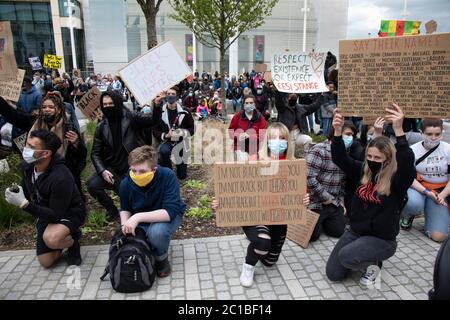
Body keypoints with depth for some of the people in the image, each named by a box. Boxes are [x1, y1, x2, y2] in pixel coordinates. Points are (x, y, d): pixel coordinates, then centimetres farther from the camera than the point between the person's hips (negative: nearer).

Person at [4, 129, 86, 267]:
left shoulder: (61, 178, -35)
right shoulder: (27, 165, -12)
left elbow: (56, 215, -30)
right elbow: (27, 190, 10)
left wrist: (24, 204, -36)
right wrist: (17, 193, -8)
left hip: (69, 213, -6)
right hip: (46, 213, 7)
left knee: (51, 239, -38)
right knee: (46, 262, 7)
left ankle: (73, 238, -4)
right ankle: (63, 235, 32)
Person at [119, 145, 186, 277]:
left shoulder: (167, 176, -30)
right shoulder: (126, 183, -16)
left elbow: (171, 211, -35)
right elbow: (125, 209, 4)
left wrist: (138, 217, -40)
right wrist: (125, 225, -17)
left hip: (168, 216, -4)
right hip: (140, 221, 4)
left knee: (157, 231, -36)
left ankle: (162, 258, -3)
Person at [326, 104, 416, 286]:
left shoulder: (397, 180, -16)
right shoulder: (363, 171, -3)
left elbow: (407, 163, -37)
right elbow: (339, 158, -11)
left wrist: (398, 130, -50)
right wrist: (338, 131, -29)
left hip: (382, 239, -5)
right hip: (355, 231, 5)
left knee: (345, 256, -30)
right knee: (333, 274, 4)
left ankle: (373, 264, 3)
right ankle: (364, 258, 29)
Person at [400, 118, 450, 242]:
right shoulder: (413, 150, -6)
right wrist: (426, 192, -22)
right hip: (417, 187, -1)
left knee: (439, 236, -12)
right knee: (413, 204, -39)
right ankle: (408, 216, 2)